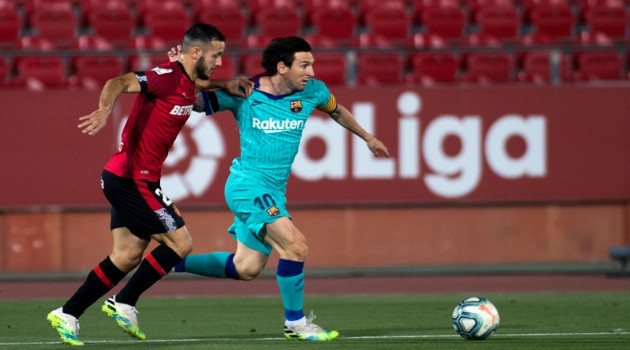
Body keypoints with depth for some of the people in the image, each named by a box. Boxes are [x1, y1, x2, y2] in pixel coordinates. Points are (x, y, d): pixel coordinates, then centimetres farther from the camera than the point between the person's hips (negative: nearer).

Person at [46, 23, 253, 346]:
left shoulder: (187, 83, 11)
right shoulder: (167, 77, -18)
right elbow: (119, 83, -31)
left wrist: (226, 85, 18)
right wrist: (105, 110, -51)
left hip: (128, 180, 10)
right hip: (132, 179, -10)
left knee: (128, 255, 11)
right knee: (180, 243, -6)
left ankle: (67, 314, 13)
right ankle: (123, 304, 1)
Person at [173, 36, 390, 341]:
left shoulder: (312, 92, 0)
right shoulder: (243, 94, -13)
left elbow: (336, 110, 23)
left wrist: (367, 138, 33)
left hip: (274, 191, 7)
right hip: (248, 184, -7)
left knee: (246, 269, 11)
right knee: (296, 245, -21)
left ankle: (175, 261, 27)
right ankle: (295, 322, -5)